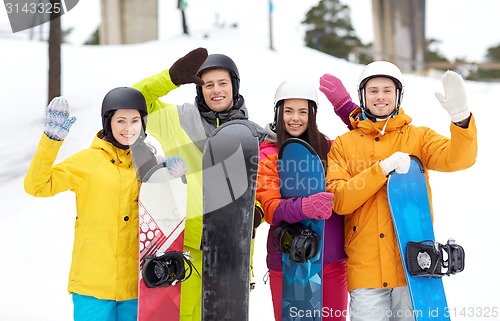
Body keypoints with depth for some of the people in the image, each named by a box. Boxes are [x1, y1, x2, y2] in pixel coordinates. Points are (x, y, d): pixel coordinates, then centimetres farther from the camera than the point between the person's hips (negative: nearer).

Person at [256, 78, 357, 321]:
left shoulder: (327, 148, 7)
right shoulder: (267, 154, -2)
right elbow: (270, 209, -12)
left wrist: (344, 105, -4)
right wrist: (304, 207, -31)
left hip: (332, 260, 3)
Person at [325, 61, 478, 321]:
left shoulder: (418, 137, 8)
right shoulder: (343, 145, 9)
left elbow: (457, 159, -10)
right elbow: (338, 200, -4)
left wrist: (461, 118, -29)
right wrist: (383, 168, -14)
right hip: (365, 269, 0)